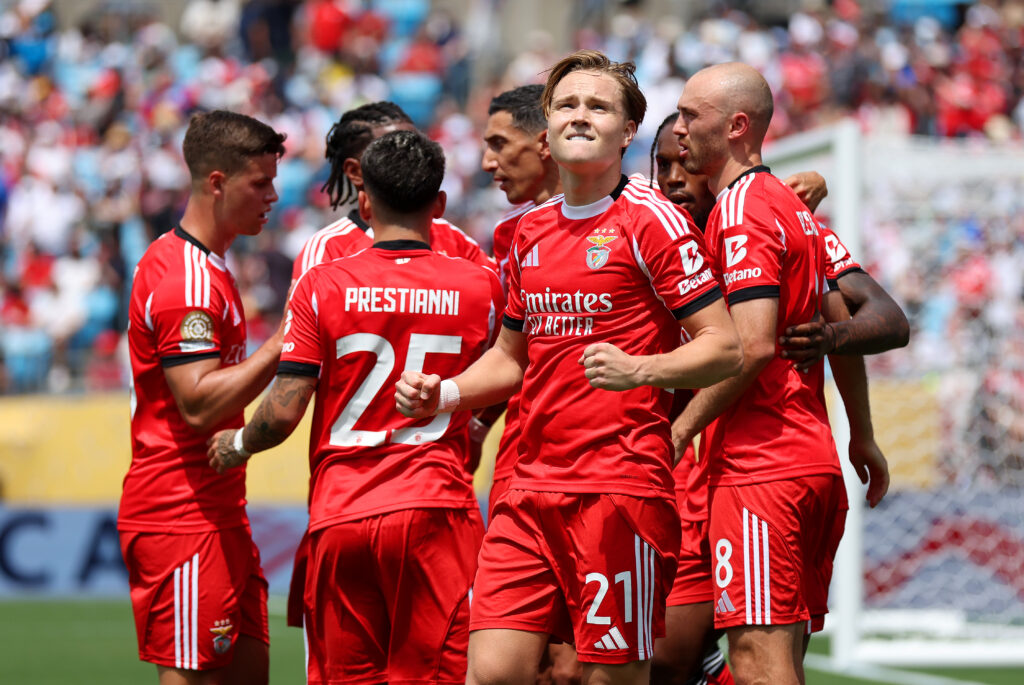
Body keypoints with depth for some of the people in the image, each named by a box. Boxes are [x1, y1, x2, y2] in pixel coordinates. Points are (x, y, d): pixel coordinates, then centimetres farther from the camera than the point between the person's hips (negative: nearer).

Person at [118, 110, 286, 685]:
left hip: (216, 511, 10)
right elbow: (200, 403, -23)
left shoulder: (205, 269, 18)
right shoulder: (185, 279, -16)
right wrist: (282, 344, -21)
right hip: (183, 514, -10)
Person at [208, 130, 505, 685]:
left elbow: (283, 413, -5)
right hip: (433, 510, 0)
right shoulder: (480, 286, 1)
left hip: (339, 514, 0)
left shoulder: (321, 286, -3)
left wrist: (238, 445, 15)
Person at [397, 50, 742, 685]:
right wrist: (443, 394, 12)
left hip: (620, 485, -6)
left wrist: (640, 370, -25)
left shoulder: (651, 220, -4)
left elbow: (725, 347, -9)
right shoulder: (531, 232, 17)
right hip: (533, 487, 6)